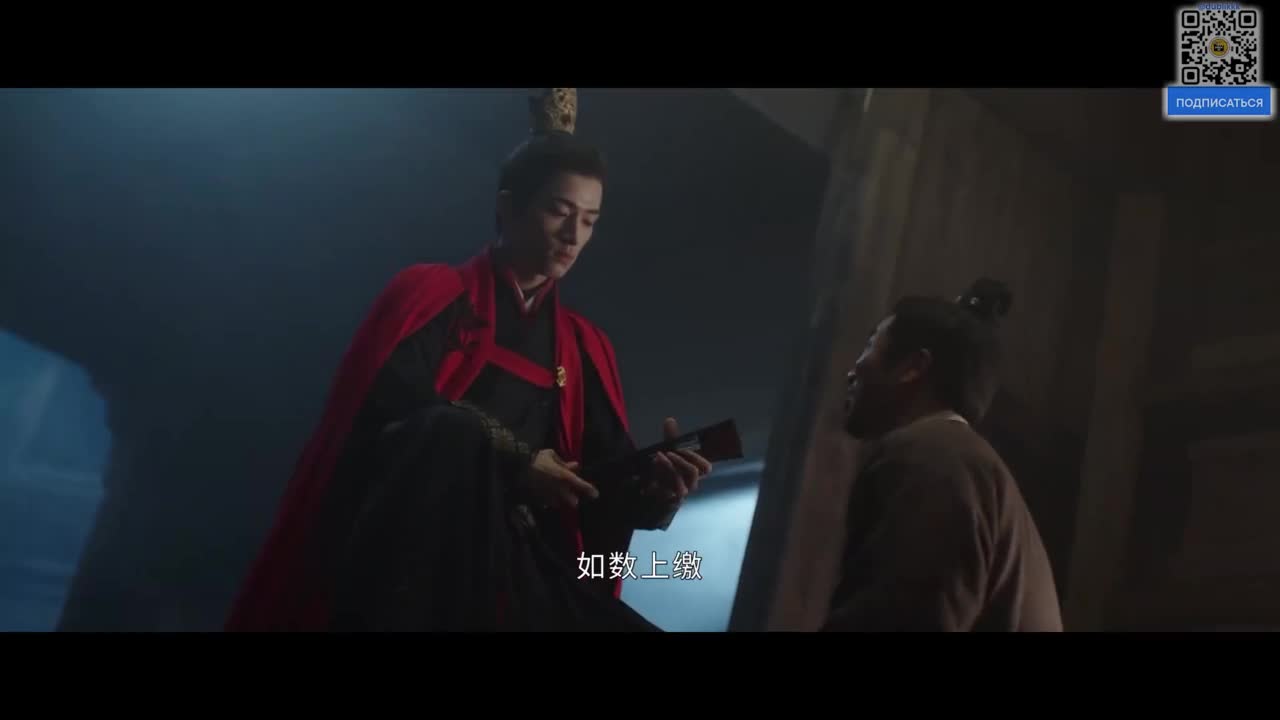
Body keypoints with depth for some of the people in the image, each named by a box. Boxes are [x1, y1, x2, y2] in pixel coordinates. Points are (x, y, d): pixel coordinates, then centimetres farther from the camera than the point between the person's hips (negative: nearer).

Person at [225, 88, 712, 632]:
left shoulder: (585, 347, 21)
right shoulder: (430, 294, 8)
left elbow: (606, 481, 11)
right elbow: (385, 409, -9)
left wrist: (652, 489, -12)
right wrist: (515, 463, -13)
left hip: (518, 567, 4)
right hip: (403, 556, -3)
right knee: (451, 433, -36)